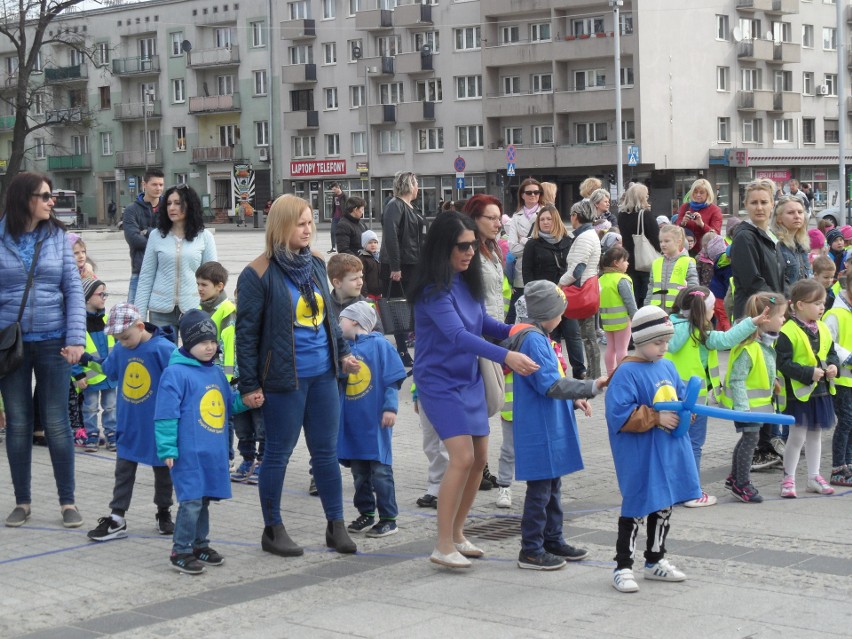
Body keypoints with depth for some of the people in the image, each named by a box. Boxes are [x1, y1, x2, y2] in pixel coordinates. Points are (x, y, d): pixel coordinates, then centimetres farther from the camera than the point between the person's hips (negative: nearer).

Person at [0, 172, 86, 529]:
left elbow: (74, 289, 1)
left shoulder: (57, 237, 1)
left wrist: (75, 338, -7)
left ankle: (68, 502, 13)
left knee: (56, 423, 3)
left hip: (52, 342, 0)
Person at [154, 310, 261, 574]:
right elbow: (166, 414, -13)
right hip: (189, 452, -8)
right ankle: (180, 552, 1)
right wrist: (168, 450, -15)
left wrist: (246, 401, 3)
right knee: (191, 500, -8)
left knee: (204, 498, 16)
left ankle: (199, 544, 28)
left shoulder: (216, 372, 13)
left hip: (214, 452, 8)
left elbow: (228, 402, 25)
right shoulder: (176, 373, -12)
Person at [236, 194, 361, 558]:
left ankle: (336, 526, 21)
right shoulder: (259, 275, -12)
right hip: (284, 378, -6)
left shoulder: (316, 265, 7)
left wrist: (343, 352, 13)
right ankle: (272, 530, 20)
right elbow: (246, 332, -10)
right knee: (278, 454, 6)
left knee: (326, 452, 12)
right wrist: (249, 385, -10)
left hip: (323, 374, 6)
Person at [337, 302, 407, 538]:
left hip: (374, 420, -6)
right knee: (359, 471, 12)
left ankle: (388, 518, 3)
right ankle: (366, 514, 23)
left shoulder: (379, 344, -6)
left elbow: (392, 380, -7)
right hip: (351, 420, 6)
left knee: (380, 469, -3)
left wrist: (390, 407, -13)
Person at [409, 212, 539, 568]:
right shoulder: (434, 290, -20)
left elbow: (483, 323, 15)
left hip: (469, 379, 9)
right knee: (462, 457, -17)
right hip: (440, 381, -9)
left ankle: (457, 534, 24)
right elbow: (458, 335, -31)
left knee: (479, 457, 10)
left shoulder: (466, 282, 4)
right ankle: (443, 547, -10)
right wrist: (506, 356, -41)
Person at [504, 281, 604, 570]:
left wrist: (573, 400, 13)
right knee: (540, 490, -3)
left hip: (552, 428, 10)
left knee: (552, 486, 17)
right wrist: (591, 387, -18)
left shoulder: (540, 337, 14)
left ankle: (553, 541, 27)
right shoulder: (533, 340, -18)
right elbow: (550, 385, -22)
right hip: (539, 430, -10)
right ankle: (531, 550, 4)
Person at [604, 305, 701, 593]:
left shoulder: (667, 367, 8)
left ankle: (655, 561, 32)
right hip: (640, 458, -8)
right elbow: (620, 414, -21)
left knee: (664, 506, 17)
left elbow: (682, 394, 20)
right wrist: (656, 418, -21)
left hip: (670, 451, 8)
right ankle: (622, 567, 7)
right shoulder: (627, 372, -16)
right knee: (636, 509, -2)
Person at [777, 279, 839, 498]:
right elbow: (783, 363, -22)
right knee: (797, 436, -1)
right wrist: (809, 373, -25)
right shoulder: (788, 332, -19)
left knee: (815, 435, 16)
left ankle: (814, 477, 27)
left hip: (821, 391, 7)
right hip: (799, 392, -7)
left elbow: (832, 353, 15)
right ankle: (788, 479, 11)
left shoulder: (823, 329, 5)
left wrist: (833, 366, -6)